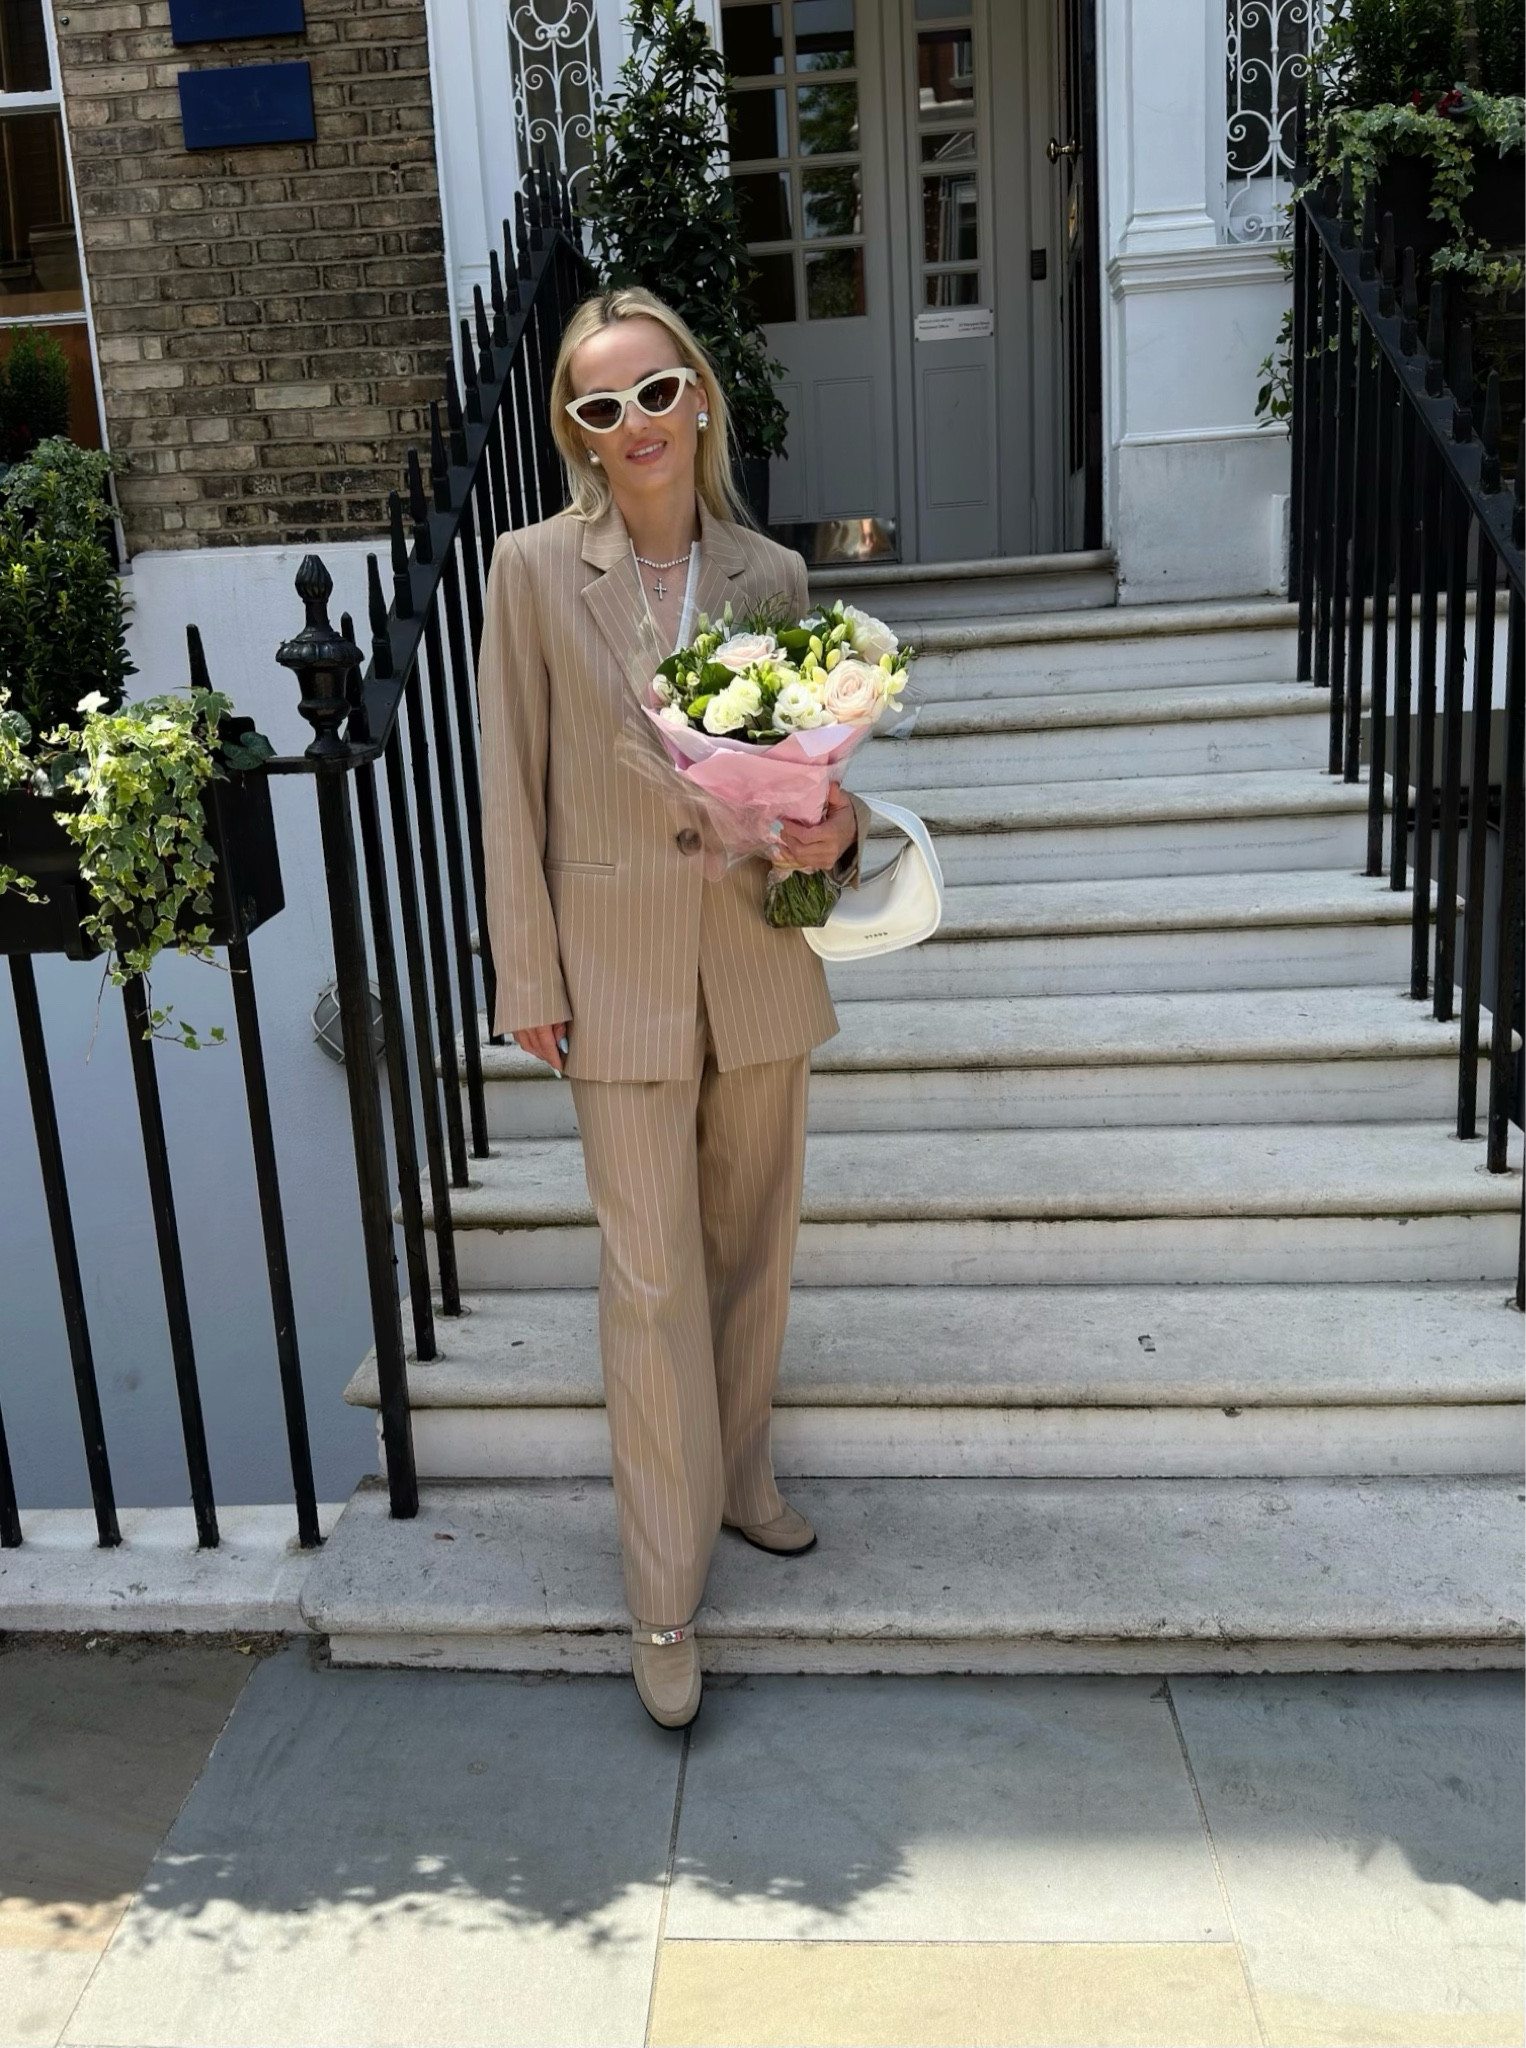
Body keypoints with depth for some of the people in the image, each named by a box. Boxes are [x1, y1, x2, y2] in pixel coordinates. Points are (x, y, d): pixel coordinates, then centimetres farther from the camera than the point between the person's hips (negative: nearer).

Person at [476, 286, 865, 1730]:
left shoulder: (771, 574, 3)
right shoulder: (534, 569, -5)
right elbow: (512, 789, -3)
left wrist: (836, 826, -14)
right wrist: (526, 976, -4)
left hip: (757, 959, 3)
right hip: (623, 969, -3)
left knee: (753, 1249, 16)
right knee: (650, 1281, 2)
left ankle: (735, 1478, 41)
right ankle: (664, 1601, 16)